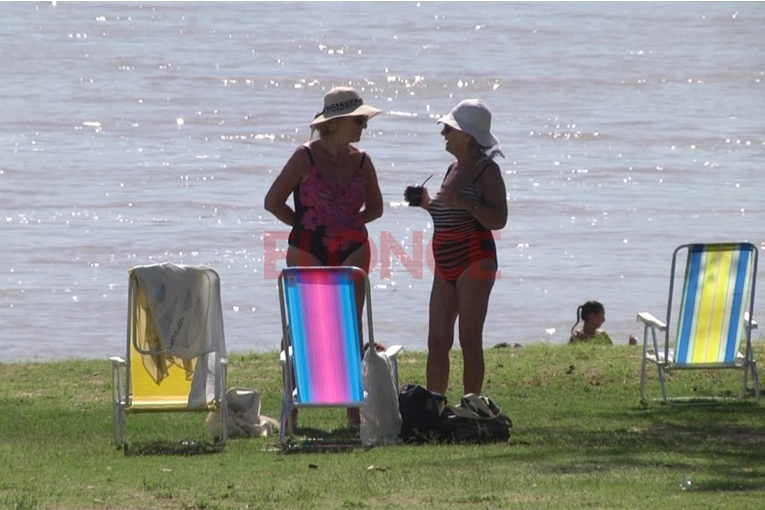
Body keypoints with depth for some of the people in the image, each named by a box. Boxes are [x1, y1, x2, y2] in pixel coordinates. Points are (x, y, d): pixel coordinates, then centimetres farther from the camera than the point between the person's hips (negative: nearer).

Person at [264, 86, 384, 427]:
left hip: (352, 253, 4)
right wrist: (307, 225, 0)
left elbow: (375, 207, 19)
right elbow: (273, 201, -6)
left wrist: (348, 224, 3)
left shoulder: (361, 160, 5)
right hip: (308, 255, -3)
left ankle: (354, 410, 3)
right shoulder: (306, 157, -8)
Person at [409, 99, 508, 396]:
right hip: (446, 266, 9)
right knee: (437, 341, 6)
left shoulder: (487, 171, -9)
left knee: (469, 341, -7)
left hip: (474, 262, -9)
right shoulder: (454, 169, 17)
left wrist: (467, 203, -29)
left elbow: (498, 220, -17)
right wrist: (428, 204, 10)